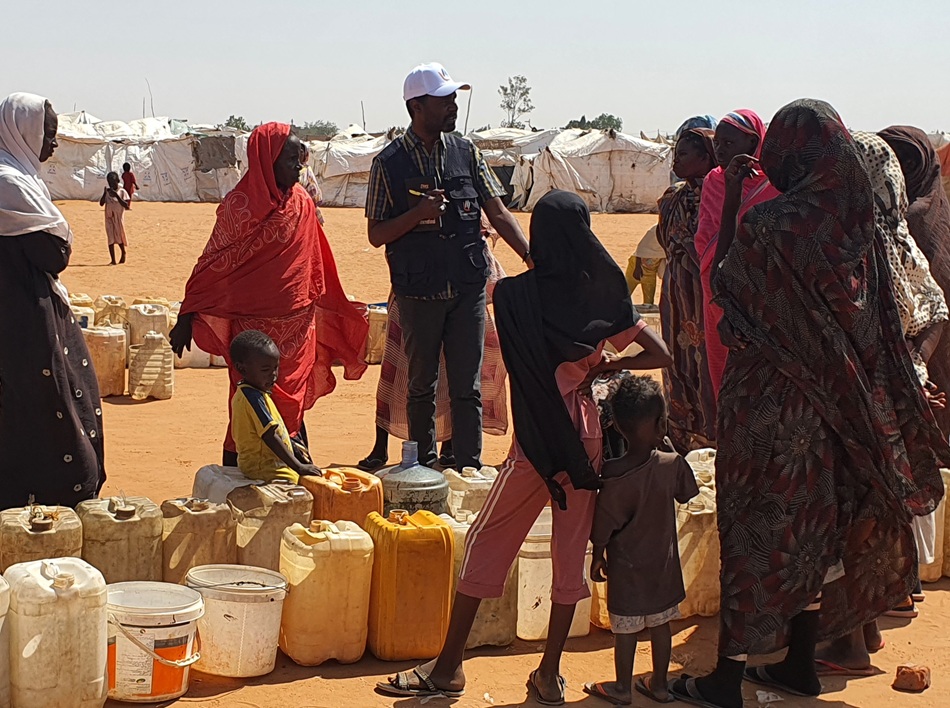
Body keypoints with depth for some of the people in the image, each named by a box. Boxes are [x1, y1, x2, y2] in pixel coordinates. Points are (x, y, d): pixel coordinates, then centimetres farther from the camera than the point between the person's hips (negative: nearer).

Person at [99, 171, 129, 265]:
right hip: (109, 218, 3)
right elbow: (101, 203, -1)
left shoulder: (122, 192, -4)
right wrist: (105, 193, -13)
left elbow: (126, 205, -14)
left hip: (119, 218, -3)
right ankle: (113, 260, 2)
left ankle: (123, 253, 29)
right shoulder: (107, 192, 5)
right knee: (110, 238, 0)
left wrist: (116, 195, -21)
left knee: (119, 236, 1)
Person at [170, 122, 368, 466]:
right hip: (253, 327, -4)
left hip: (297, 327, 4)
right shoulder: (240, 206, -8)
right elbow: (212, 265, -6)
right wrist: (186, 319, -9)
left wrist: (343, 315, 17)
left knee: (290, 411, 8)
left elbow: (315, 268, 14)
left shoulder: (301, 203, 6)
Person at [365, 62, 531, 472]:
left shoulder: (465, 152, 6)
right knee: (422, 385, 10)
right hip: (418, 291, -2)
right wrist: (418, 214, -18)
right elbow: (376, 234, -1)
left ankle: (469, 470, 8)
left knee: (467, 387, 2)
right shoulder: (389, 163, -2)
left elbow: (497, 213, 5)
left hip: (468, 287, 2)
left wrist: (530, 255, -9)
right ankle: (424, 469, 21)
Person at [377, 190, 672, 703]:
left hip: (537, 438, -3)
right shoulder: (603, 296, -1)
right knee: (570, 554, 11)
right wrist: (604, 366, 7)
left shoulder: (515, 294, -13)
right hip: (587, 435, 4)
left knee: (485, 543, 7)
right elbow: (661, 356, 2)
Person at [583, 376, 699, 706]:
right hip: (663, 564, 3)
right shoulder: (673, 464, -16)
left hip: (626, 567, -3)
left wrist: (598, 557, 3)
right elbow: (685, 493, 6)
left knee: (626, 629, 11)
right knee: (661, 624, 17)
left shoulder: (613, 476, -23)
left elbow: (603, 526, -14)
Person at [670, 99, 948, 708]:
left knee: (755, 527, 3)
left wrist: (732, 199, -2)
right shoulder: (855, 223, -2)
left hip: (768, 400, -6)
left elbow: (724, 282, -4)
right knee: (813, 523, 17)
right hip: (835, 401, 6)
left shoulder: (768, 224, -20)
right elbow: (878, 322, 5)